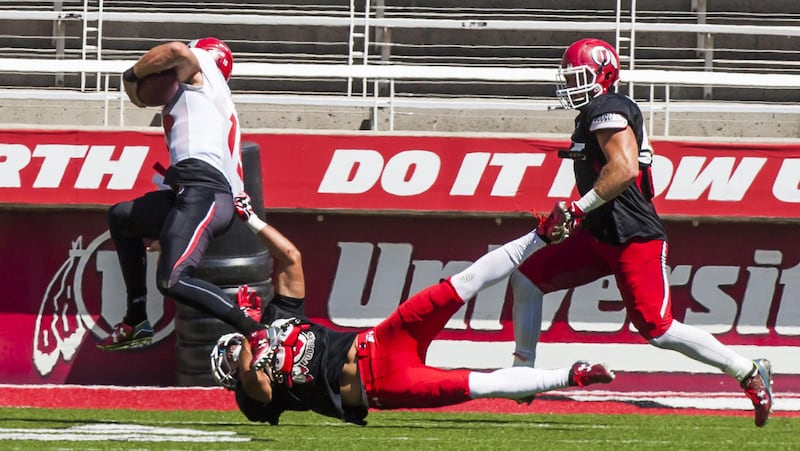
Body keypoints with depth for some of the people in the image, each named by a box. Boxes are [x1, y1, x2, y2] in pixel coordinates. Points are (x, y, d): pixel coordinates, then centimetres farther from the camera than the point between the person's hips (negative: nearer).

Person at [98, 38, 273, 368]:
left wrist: (133, 76, 1)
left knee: (172, 281, -27)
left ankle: (256, 333, -31)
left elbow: (177, 50, -13)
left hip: (203, 193, -10)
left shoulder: (200, 66, 10)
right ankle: (136, 323, 30)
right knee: (120, 218, 32)